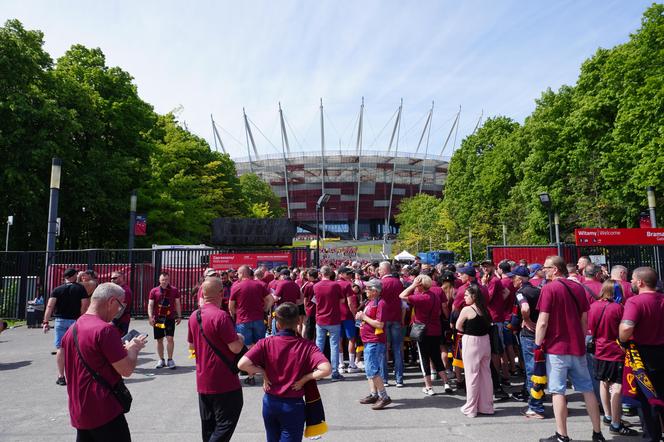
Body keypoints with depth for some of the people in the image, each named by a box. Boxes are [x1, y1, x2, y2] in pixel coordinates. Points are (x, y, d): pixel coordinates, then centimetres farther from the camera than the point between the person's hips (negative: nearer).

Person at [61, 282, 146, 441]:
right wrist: (133, 348, 1)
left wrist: (120, 349, 15)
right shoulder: (105, 329, -20)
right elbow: (127, 370, -17)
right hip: (104, 413, -8)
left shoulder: (71, 330, 7)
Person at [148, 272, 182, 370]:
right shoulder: (154, 291, 1)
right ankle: (161, 360, 22)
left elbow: (177, 304, 8)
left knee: (170, 338, -9)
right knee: (159, 340, 9)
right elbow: (150, 305, -1)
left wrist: (179, 316, 7)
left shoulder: (174, 290, 3)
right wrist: (150, 316, -13)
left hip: (170, 318, -1)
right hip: (158, 318, 1)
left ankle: (170, 360, 3)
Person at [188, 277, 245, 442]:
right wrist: (240, 338, 0)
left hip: (202, 382, 8)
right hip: (224, 382, -8)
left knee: (208, 426, 18)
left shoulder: (194, 316, 4)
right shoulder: (221, 316, -21)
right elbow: (236, 348, -20)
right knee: (225, 425, 2)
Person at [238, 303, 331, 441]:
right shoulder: (306, 345, -15)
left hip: (270, 402, 3)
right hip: (293, 405, -3)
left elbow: (242, 364, -21)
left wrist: (263, 372, -7)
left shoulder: (266, 343, -12)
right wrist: (304, 378, -13)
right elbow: (326, 369, -27)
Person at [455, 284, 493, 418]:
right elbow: (488, 324, 10)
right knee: (486, 374, 13)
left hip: (471, 342, -6)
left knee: (472, 375, 3)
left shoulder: (466, 309, -15)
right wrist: (476, 330, 6)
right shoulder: (484, 309, 3)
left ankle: (471, 408, 13)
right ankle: (486, 406, 25)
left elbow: (458, 327, -7)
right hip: (485, 341, 7)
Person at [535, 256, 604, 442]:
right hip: (577, 347, 6)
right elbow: (584, 320, 12)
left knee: (557, 392, 1)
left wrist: (537, 346, -7)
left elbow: (543, 322, -15)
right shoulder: (578, 288, 6)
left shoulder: (549, 289, -12)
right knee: (587, 390, 14)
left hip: (556, 348, -6)